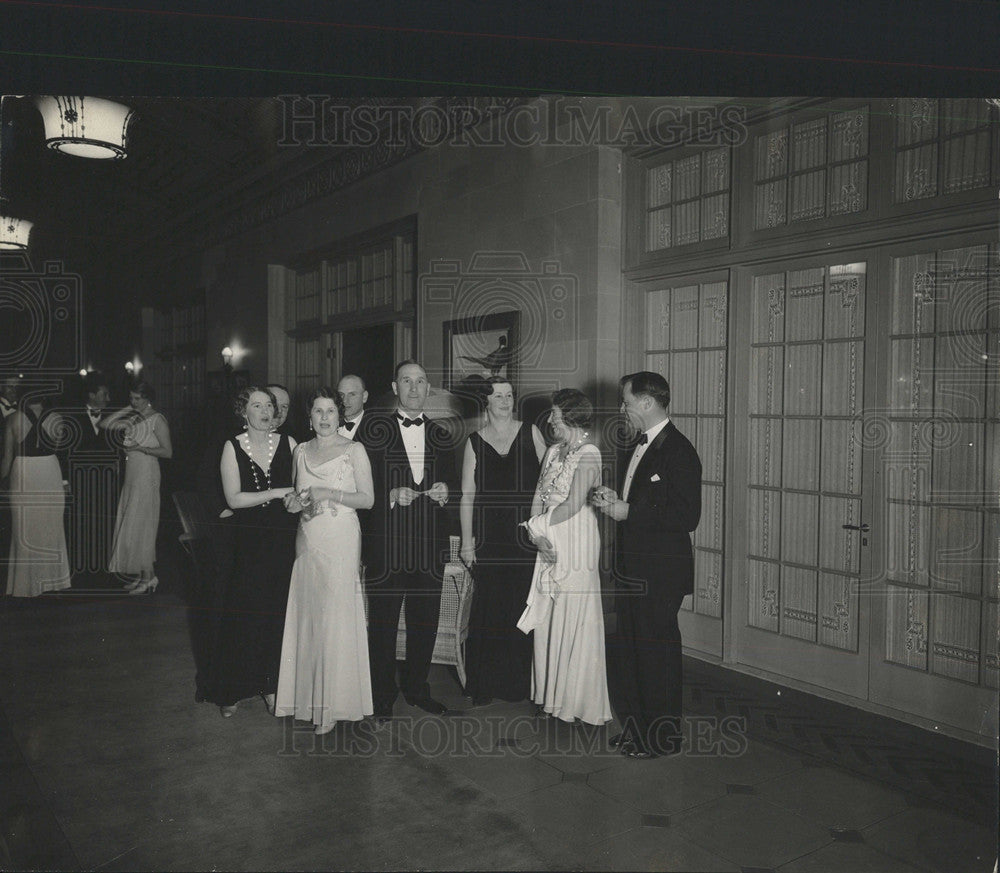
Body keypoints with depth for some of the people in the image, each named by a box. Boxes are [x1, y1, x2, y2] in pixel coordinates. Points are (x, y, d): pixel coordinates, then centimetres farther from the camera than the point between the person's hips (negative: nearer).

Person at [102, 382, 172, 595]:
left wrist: (140, 448, -16)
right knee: (131, 527, 8)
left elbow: (168, 451, -13)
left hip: (146, 476, -8)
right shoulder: (132, 419, 13)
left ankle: (149, 577, 3)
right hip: (131, 476, 8)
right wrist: (126, 410, 5)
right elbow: (103, 425, 10)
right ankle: (141, 576, 15)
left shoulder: (157, 420, -8)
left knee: (140, 526, -5)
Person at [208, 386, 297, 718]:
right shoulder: (233, 447, -2)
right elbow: (234, 498, -9)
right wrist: (277, 493, -15)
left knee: (278, 612, 7)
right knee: (242, 612, 4)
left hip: (283, 539, 1)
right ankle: (232, 690, 19)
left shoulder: (287, 443, 3)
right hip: (248, 541, -1)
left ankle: (271, 684, 22)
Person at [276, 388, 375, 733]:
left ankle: (334, 703, 7)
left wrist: (329, 494, -16)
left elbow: (368, 499, -6)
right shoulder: (301, 451, 12)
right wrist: (294, 502, 0)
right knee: (307, 616, 5)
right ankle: (308, 694, 18)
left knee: (336, 617, -3)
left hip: (340, 540, -4)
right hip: (307, 540, 5)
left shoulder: (354, 450, -1)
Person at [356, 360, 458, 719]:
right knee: (382, 620, 5)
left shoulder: (440, 435, 12)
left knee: (426, 619, 11)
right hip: (386, 541, -3)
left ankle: (417, 688, 29)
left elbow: (451, 479, 16)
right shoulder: (374, 427, 1)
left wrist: (445, 490, -6)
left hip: (430, 542, 4)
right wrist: (391, 495, -17)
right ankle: (382, 696, 19)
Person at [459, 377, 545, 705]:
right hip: (489, 538, 0)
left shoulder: (530, 433, 6)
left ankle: (519, 682, 18)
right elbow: (467, 496, 4)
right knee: (488, 607, 0)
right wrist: (467, 543, 0)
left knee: (523, 606, 2)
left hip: (526, 535, 0)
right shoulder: (475, 441, 6)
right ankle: (484, 685, 14)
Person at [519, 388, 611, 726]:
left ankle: (578, 701, 13)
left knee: (573, 620, -1)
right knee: (547, 619, 10)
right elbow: (538, 496, 8)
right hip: (548, 546, 7)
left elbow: (573, 504, -17)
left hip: (575, 546, -7)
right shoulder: (553, 452, 13)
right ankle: (551, 694, 23)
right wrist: (538, 534, -6)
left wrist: (536, 524, -10)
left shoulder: (588, 454, -11)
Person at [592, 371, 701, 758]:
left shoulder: (678, 451, -16)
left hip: (660, 572, -9)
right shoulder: (638, 446, 12)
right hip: (631, 566, 9)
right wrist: (614, 500, 0)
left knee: (657, 651, 4)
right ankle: (635, 725, 32)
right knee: (627, 648, 16)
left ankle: (663, 736, 21)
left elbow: (687, 516, -22)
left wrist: (628, 512, -20)